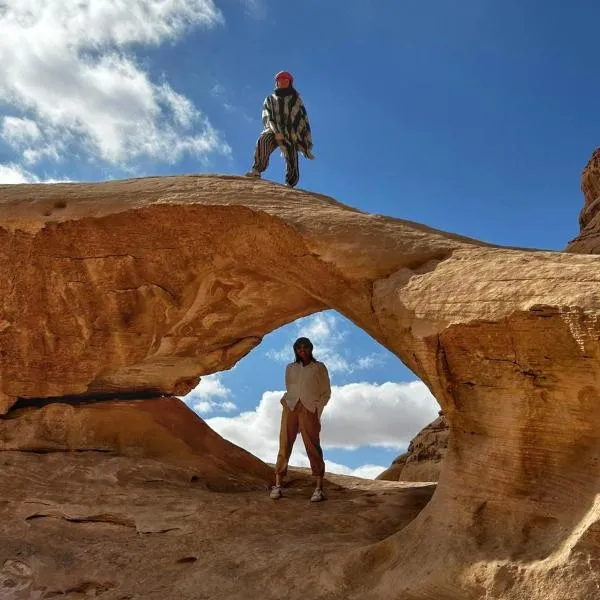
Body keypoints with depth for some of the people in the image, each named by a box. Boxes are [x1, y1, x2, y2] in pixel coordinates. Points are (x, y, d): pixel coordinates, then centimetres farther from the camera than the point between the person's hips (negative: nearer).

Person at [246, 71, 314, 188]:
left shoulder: (296, 100, 19)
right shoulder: (270, 99, 20)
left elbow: (304, 122, 12)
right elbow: (267, 118, 4)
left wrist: (307, 145, 2)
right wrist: (276, 131, -17)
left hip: (291, 135, 1)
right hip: (273, 131, -1)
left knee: (292, 165, -13)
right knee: (263, 140, -35)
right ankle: (257, 170, -41)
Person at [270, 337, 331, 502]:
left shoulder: (319, 368, 12)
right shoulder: (290, 368, 19)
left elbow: (326, 392, 11)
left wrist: (318, 407, -2)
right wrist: (285, 401, 5)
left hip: (309, 409, -2)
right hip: (290, 407, 3)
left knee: (313, 446, -9)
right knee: (284, 445, -5)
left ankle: (319, 488, -10)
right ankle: (278, 485, -5)